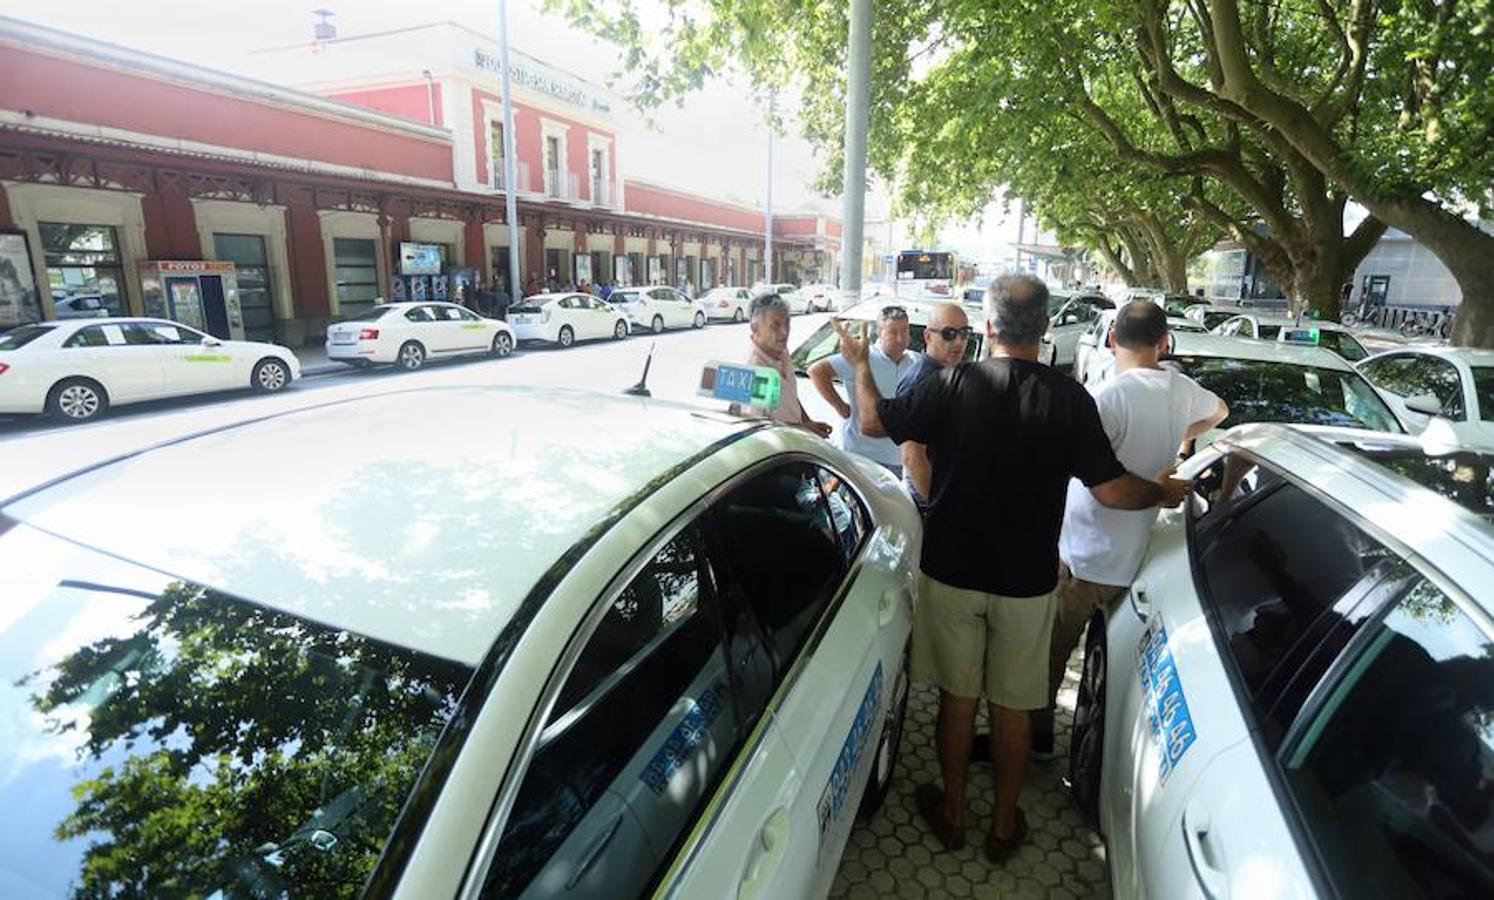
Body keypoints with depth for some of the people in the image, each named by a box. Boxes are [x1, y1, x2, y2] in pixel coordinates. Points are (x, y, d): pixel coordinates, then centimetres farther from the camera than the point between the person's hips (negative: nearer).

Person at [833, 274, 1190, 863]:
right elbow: (1111, 490, -9)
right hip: (1026, 582, 1)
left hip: (952, 572, 0)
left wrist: (860, 363, 12)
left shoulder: (953, 385, -13)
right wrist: (1164, 493, 12)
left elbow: (872, 422, -5)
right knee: (1012, 705, 16)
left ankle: (952, 814, 33)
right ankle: (1004, 825, 33)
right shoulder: (1068, 398, -11)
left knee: (958, 697, 16)